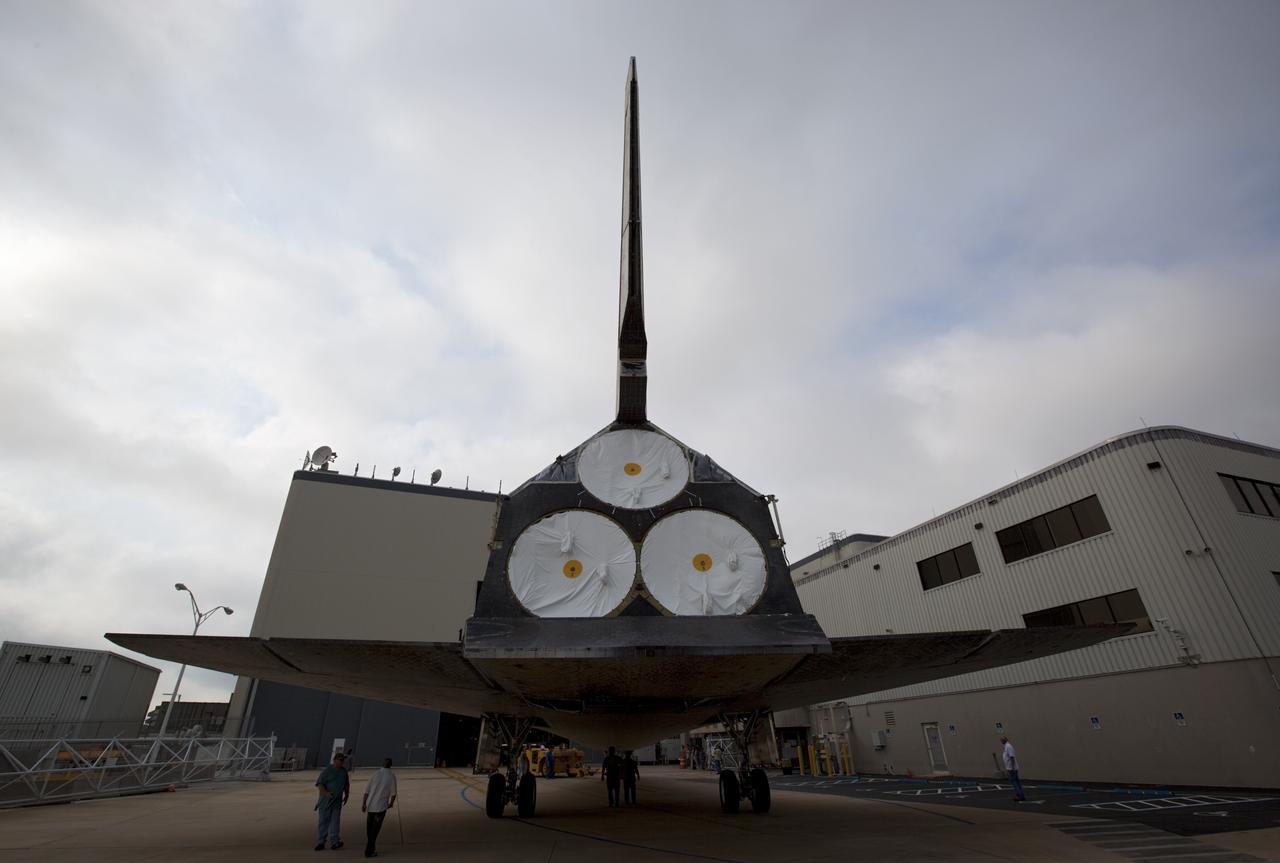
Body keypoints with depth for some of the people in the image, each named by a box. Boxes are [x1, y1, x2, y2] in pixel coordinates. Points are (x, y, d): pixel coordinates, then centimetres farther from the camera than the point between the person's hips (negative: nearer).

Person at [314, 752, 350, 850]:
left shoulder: (344, 771, 7)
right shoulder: (327, 771, -9)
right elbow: (320, 784, -14)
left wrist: (347, 795, 20)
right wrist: (326, 793, -27)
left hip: (337, 801, 4)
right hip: (325, 800, -4)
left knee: (335, 821, 0)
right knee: (323, 821, 3)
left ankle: (334, 842, 2)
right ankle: (320, 843, 14)